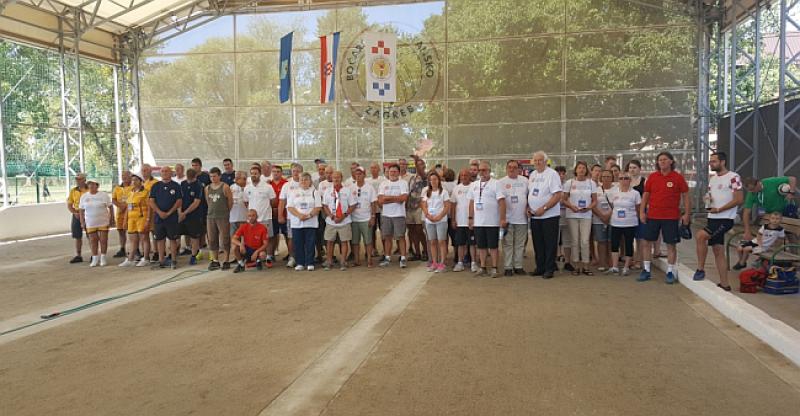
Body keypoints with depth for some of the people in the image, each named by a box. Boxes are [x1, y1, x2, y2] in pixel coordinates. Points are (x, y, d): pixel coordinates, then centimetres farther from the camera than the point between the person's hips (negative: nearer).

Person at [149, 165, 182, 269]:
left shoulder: (176, 186, 2)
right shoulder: (155, 186, 9)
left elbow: (179, 201, -3)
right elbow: (151, 201, 5)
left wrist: (169, 213, -11)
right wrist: (160, 212, -9)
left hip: (172, 217, -3)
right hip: (159, 217, 3)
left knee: (173, 239, 0)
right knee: (160, 239, 6)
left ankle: (174, 260, 6)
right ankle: (161, 260, 12)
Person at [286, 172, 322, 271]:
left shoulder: (314, 192, 7)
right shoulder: (294, 192, 11)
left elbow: (318, 207, -2)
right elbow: (289, 207, 1)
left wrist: (309, 215, -16)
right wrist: (299, 215, -14)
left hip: (311, 223, -1)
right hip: (296, 223, 2)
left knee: (310, 244, -1)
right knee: (298, 244, 3)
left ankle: (309, 263, 6)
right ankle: (299, 263, 11)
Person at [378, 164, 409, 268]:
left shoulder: (403, 183, 0)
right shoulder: (384, 184, 8)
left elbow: (403, 198, -15)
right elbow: (380, 200, -3)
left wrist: (387, 197, -10)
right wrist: (396, 199, -11)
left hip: (399, 215, -3)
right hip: (386, 214, 3)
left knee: (401, 236, 0)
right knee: (387, 237, 9)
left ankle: (403, 259, 5)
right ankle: (387, 258, 18)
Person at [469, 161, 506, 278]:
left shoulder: (495, 184, -7)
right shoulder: (474, 185, 12)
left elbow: (502, 202, -12)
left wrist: (502, 218, -18)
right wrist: (471, 218, 13)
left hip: (492, 222, -5)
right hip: (478, 222, 5)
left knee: (493, 246, 1)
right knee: (481, 246, 11)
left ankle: (494, 268, 9)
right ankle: (483, 267, 20)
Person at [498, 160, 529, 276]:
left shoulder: (524, 181, 10)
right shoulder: (502, 182, 1)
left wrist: (528, 209, 2)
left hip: (522, 218, 3)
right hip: (508, 218, -2)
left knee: (520, 244, 7)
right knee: (507, 244, 1)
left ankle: (518, 266, 16)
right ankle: (508, 267, 6)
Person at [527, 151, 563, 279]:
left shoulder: (552, 174, -10)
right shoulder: (532, 175, 12)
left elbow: (557, 196, -17)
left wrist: (543, 208, -21)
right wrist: (528, 207, 3)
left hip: (549, 215, -7)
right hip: (534, 216, 7)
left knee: (550, 243, -1)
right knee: (537, 243, 12)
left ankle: (549, 269, 7)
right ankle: (540, 267, 22)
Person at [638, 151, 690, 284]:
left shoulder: (678, 177, -1)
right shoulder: (652, 177, 5)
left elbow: (685, 196, 1)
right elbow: (645, 195, 9)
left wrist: (686, 214, -4)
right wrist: (642, 211, 2)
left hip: (671, 217, -2)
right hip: (652, 216, 3)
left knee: (671, 244, 3)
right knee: (647, 242, 5)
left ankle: (670, 272, 14)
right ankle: (646, 270, 16)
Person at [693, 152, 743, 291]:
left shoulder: (733, 177, -11)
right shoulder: (712, 178, 14)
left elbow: (739, 200, -15)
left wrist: (719, 209, -17)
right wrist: (706, 198, 1)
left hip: (725, 219, -8)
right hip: (712, 218, 8)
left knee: (700, 236, -24)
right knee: (718, 251, 9)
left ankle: (701, 269, -11)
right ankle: (724, 284, 15)